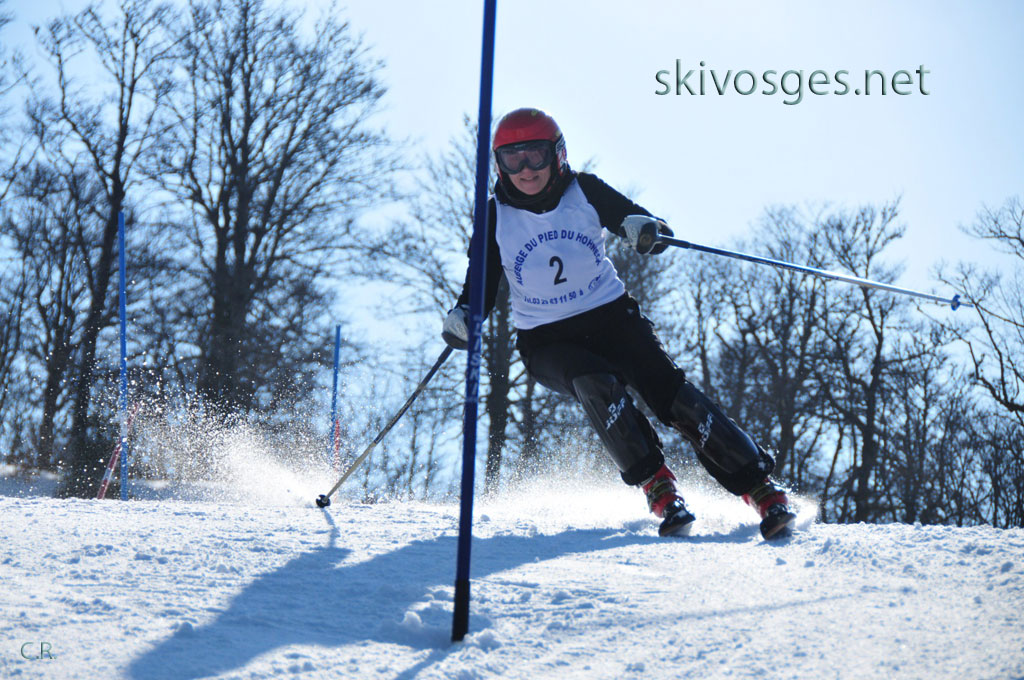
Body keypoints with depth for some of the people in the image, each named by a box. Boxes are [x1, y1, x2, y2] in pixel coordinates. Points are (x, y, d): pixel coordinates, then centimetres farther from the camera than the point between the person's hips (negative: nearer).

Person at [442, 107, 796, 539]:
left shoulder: (584, 191, -5)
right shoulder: (495, 217, -5)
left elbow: (630, 216, -10)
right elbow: (483, 284, -1)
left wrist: (644, 228, -35)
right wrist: (463, 317, -22)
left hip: (610, 317, 1)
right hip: (547, 342, 0)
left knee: (669, 391, -17)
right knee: (596, 384, -32)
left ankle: (762, 488, -12)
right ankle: (657, 487, -21)